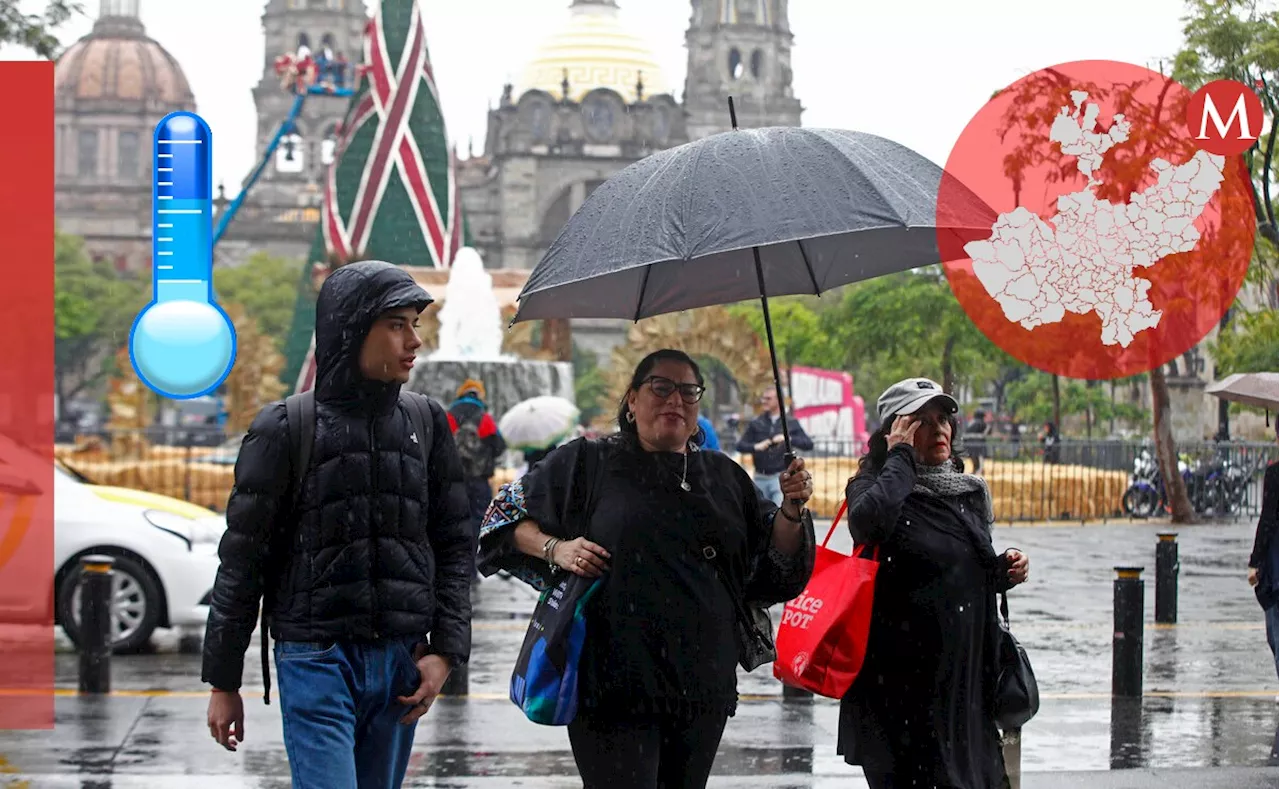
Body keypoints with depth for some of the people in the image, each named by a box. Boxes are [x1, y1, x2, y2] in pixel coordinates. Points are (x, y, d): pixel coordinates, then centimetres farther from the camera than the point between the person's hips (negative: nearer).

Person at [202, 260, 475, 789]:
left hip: (401, 662, 4)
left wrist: (447, 650, 1)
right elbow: (241, 561, 1)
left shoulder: (425, 424, 8)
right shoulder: (286, 429, -3)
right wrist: (223, 681, 2)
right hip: (316, 661, -4)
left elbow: (456, 543, 12)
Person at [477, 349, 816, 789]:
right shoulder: (590, 463, 3)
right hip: (615, 682, -4)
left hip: (702, 686, 4)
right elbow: (507, 514, 8)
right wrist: (556, 549, -8)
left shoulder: (725, 476, 14)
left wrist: (792, 510, -2)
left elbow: (778, 565, 15)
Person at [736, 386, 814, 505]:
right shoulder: (755, 424, 7)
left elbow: (809, 444, -3)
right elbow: (740, 445, 3)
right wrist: (756, 447, -19)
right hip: (760, 478, 3)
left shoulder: (791, 423, 4)